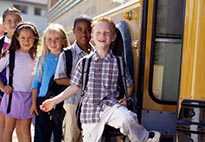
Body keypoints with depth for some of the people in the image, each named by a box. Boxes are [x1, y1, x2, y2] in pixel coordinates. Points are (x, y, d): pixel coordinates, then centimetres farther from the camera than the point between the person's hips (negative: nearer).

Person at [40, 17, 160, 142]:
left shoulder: (119, 62, 1)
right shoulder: (84, 62, 4)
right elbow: (75, 87, 10)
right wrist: (54, 101, 8)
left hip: (110, 106, -2)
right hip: (90, 110, 2)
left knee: (126, 118, -34)